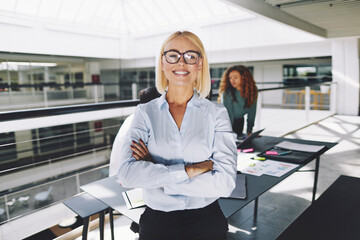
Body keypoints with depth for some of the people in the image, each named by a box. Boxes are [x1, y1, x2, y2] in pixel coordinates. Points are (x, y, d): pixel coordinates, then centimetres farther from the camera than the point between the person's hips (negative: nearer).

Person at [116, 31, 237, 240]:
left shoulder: (216, 113, -8)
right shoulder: (145, 112, -5)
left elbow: (225, 182, -17)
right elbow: (127, 174, -17)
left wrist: (153, 175, -17)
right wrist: (189, 170, -22)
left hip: (206, 222, 0)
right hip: (157, 222, 1)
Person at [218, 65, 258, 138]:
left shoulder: (252, 92, -14)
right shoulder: (227, 93, -27)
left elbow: (252, 113, -8)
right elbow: (228, 114, -27)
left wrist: (249, 132, -10)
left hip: (239, 121, 4)